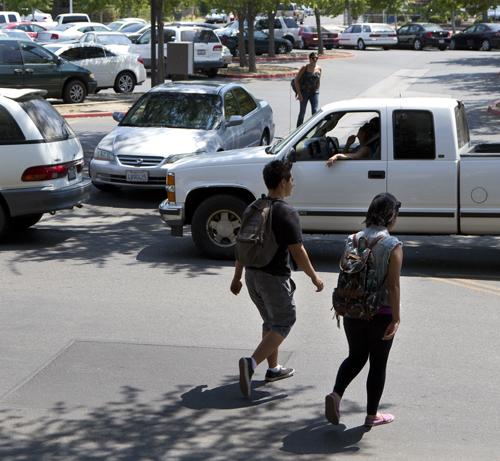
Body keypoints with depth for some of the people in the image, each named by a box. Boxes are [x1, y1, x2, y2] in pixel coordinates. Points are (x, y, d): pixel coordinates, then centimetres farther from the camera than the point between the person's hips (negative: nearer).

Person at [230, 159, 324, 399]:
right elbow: (297, 251, -17)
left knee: (270, 321, 22)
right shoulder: (287, 213, -17)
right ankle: (251, 363, -13)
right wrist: (314, 277, -4)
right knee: (282, 324, 4)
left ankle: (273, 368, 30)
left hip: (252, 274, 8)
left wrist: (237, 277, 18)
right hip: (274, 278, -7)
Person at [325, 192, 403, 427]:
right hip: (380, 314, -4)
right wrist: (396, 319, -12)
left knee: (356, 356, 21)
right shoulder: (393, 245, -13)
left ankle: (336, 394, 0)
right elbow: (393, 286, -16)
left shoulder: (353, 240, 1)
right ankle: (372, 415, 20)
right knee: (378, 364, 11)